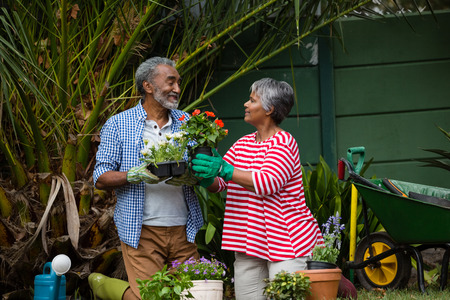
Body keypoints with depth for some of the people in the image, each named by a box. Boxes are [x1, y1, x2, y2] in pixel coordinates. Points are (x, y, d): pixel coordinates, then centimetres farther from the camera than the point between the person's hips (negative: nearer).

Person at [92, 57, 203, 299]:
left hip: (183, 231, 4)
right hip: (142, 232, -4)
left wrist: (191, 176, -12)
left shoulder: (187, 122, 14)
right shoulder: (119, 125, 3)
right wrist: (137, 175, -19)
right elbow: (101, 178, -1)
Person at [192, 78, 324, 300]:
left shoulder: (283, 143, -8)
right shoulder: (242, 144, 15)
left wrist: (224, 169, -30)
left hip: (286, 241, -7)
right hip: (249, 243, 7)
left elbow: (267, 183, -24)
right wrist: (205, 175, -13)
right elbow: (217, 184, 11)